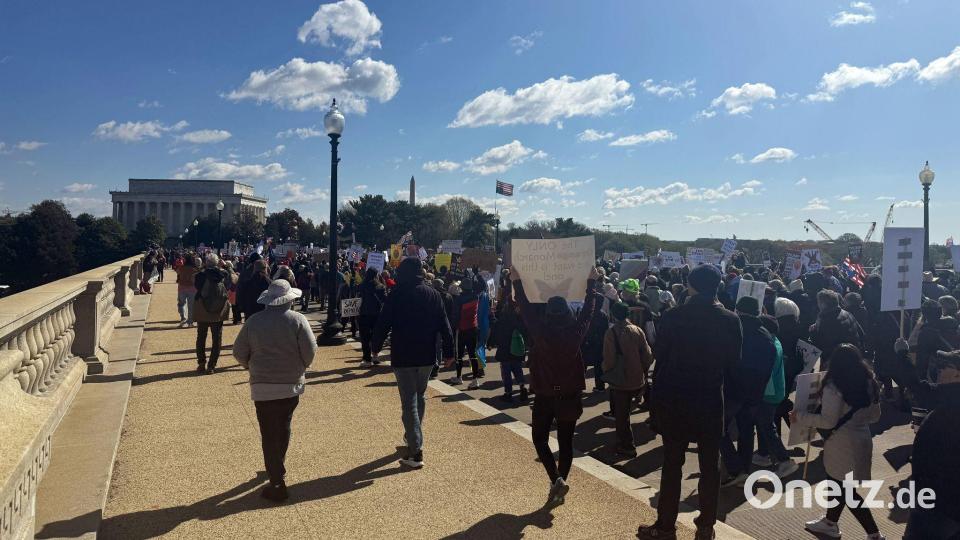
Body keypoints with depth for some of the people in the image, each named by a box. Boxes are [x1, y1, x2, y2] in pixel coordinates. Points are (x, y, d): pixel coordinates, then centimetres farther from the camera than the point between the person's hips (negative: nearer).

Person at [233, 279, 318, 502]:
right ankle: (277, 469, 38)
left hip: (263, 386, -1)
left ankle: (277, 483, 3)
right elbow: (310, 350, -10)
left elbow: (239, 352, 2)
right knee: (283, 428, 22)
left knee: (270, 435, 3)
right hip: (291, 385, 1)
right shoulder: (297, 319, -7)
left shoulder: (254, 321, -3)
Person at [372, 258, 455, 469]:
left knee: (409, 402, -2)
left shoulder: (396, 295, -9)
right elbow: (444, 325, 3)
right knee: (420, 396, 22)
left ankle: (415, 452, -5)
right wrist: (449, 352, 8)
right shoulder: (433, 294, 4)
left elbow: (383, 324, -7)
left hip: (403, 356, -4)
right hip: (427, 356, 4)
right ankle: (413, 437, 37)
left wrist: (376, 347, 7)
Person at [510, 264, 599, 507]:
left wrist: (517, 282, 8)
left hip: (545, 396, -2)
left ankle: (557, 480, -4)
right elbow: (588, 309, 6)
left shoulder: (541, 332, -15)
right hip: (571, 396, 3)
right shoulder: (576, 332, -9)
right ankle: (559, 487, 17)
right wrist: (592, 282, 18)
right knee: (566, 442, 12)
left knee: (540, 438, 13)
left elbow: (526, 309, -2)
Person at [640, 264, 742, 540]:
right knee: (710, 465, 14)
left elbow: (658, 354, -5)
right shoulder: (730, 320, -8)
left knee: (672, 464, 9)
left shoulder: (673, 317, -13)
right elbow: (733, 362, 2)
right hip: (711, 400, 1)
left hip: (674, 399, -1)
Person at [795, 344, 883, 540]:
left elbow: (828, 421, -22)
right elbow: (875, 415, 12)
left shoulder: (834, 386, -19)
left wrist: (800, 416, -12)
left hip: (843, 443, -8)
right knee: (836, 482, 22)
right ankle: (830, 523, 37)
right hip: (862, 438, 9)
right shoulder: (868, 383, 4)